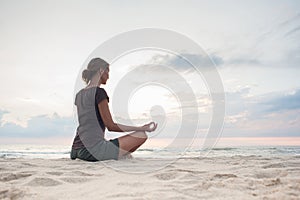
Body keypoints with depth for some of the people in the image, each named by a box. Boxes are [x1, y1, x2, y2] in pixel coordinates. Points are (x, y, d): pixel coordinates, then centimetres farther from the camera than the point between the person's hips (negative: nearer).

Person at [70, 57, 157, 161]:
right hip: (93, 150, -9)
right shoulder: (99, 92, -12)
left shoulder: (79, 95, 12)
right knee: (141, 135, -6)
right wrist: (141, 128, -6)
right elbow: (111, 126, -12)